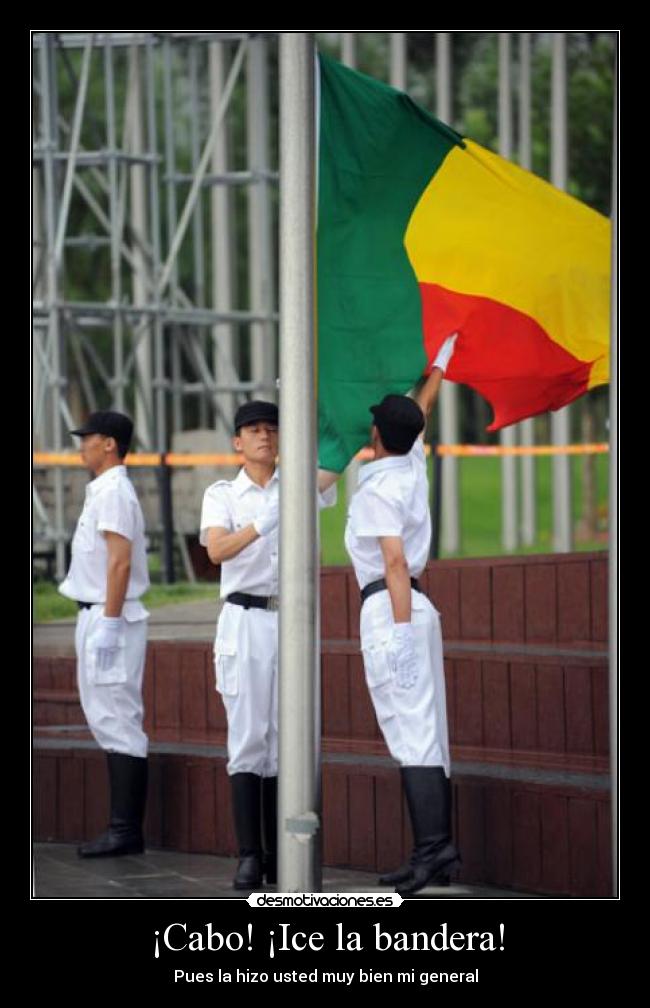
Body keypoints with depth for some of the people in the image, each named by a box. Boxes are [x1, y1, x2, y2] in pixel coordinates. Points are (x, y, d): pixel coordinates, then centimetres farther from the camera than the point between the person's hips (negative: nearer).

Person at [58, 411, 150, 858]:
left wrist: (108, 624, -24)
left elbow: (120, 561, -21)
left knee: (118, 721, -9)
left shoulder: (114, 492, -14)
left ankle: (126, 831, -9)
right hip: (95, 616, 11)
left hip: (110, 617, -11)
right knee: (109, 719, 11)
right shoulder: (103, 490, 17)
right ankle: (124, 828, 13)